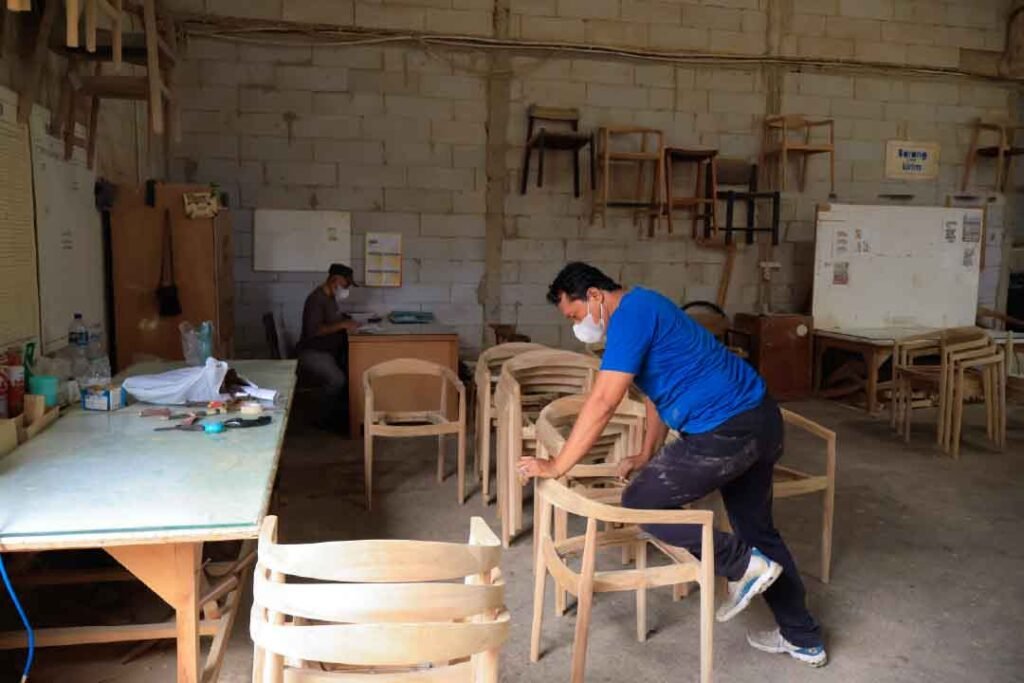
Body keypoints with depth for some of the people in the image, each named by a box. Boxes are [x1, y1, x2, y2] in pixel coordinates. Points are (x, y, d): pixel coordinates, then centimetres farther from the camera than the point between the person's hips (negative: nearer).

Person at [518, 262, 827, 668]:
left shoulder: (630, 313, -15)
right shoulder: (642, 310, 17)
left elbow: (602, 403, -20)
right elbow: (658, 390, 25)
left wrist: (556, 466, -14)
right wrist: (647, 456, 25)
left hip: (725, 432, -11)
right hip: (760, 419, 11)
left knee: (640, 503, 1)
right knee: (758, 528, 22)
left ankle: (743, 567, 8)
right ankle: (804, 639, 35)